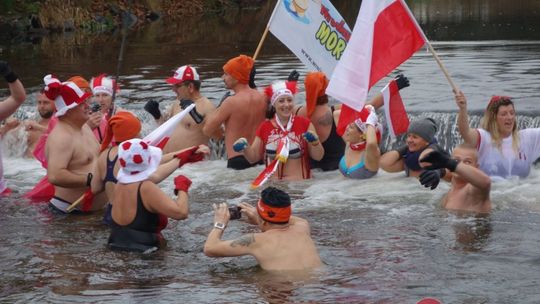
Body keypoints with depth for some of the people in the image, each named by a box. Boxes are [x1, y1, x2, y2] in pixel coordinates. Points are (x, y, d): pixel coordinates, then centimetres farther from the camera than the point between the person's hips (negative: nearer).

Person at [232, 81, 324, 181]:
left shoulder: (304, 124, 0)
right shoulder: (265, 127, 7)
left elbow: (318, 157, 2)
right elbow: (254, 157, 14)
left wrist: (315, 142, -16)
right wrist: (245, 148, -4)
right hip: (272, 183, 2)